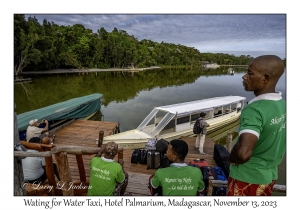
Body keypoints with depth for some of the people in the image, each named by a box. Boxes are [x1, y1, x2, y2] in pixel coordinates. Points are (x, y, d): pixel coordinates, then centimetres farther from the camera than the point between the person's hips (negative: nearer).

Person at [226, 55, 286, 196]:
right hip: (270, 174, 7)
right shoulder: (283, 104, -3)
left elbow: (243, 153, -41)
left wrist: (231, 159, -21)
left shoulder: (254, 110, -29)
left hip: (247, 178, -7)